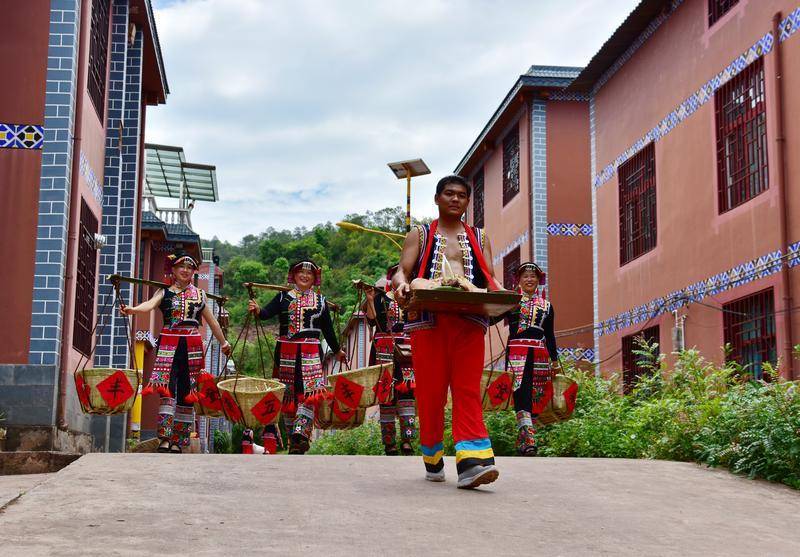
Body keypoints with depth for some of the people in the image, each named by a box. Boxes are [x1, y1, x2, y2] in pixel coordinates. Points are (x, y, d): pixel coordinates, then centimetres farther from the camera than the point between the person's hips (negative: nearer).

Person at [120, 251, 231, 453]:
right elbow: (149, 305, -14)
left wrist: (223, 342, 30)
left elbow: (212, 321, 23)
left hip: (192, 346, 3)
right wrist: (131, 309, -35)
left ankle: (178, 441, 8)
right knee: (167, 388, -13)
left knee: (187, 391, 2)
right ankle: (165, 438, -14)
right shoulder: (164, 292, 6)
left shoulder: (199, 294, 14)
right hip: (169, 344, -2)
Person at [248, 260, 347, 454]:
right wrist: (257, 310, -30)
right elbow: (268, 312, -7)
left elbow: (327, 329, 21)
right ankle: (291, 434, 13)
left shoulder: (320, 301, 13)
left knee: (310, 391, -18)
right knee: (287, 394, 4)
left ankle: (300, 433, -28)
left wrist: (337, 351, 27)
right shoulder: (283, 297, 9)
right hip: (286, 351, 0)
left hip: (311, 353, 0)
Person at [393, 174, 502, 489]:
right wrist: (401, 284, -17)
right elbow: (403, 271, 8)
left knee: (468, 388, -11)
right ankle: (432, 458, 14)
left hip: (469, 320, 1)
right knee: (430, 389, -1)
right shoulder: (419, 235, 18)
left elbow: (490, 277, 16)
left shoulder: (479, 237, 24)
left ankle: (472, 461, -22)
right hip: (428, 319, -1)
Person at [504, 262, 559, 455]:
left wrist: (554, 359, 15)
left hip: (539, 354, 4)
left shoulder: (546, 305, 19)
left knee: (536, 395, 2)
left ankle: (524, 438, 9)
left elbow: (550, 335, 21)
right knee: (521, 390, -17)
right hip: (517, 351, -4)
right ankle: (527, 436, -28)